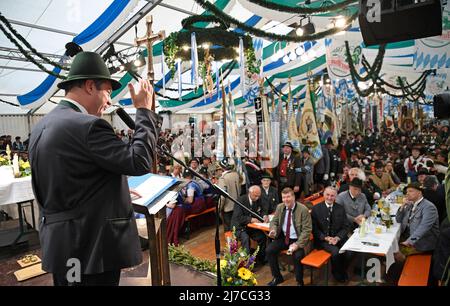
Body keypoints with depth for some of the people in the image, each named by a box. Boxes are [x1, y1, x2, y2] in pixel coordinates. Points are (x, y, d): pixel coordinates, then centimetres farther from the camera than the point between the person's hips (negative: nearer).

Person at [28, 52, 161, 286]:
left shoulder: (41, 127, 9)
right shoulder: (87, 125, -20)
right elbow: (140, 162, -23)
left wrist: (115, 191, 19)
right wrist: (144, 110, -13)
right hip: (91, 245, -9)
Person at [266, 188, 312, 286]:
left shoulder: (303, 209, -15)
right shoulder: (280, 207, 0)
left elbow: (307, 230, -14)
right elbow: (274, 221, 12)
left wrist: (297, 244, -24)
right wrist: (273, 230, -12)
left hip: (297, 239, -5)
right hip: (283, 238, 5)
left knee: (297, 256, -30)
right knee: (269, 250, -13)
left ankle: (299, 282, -1)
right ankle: (277, 277, 10)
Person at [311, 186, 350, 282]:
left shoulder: (340, 209, 5)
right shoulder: (316, 208, -4)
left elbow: (346, 227, 4)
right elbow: (314, 228, -3)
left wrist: (337, 237, -13)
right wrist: (326, 238, -15)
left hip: (338, 237, 3)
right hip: (323, 239, -3)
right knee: (335, 251, -27)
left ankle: (343, 270, 7)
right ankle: (336, 272, 4)